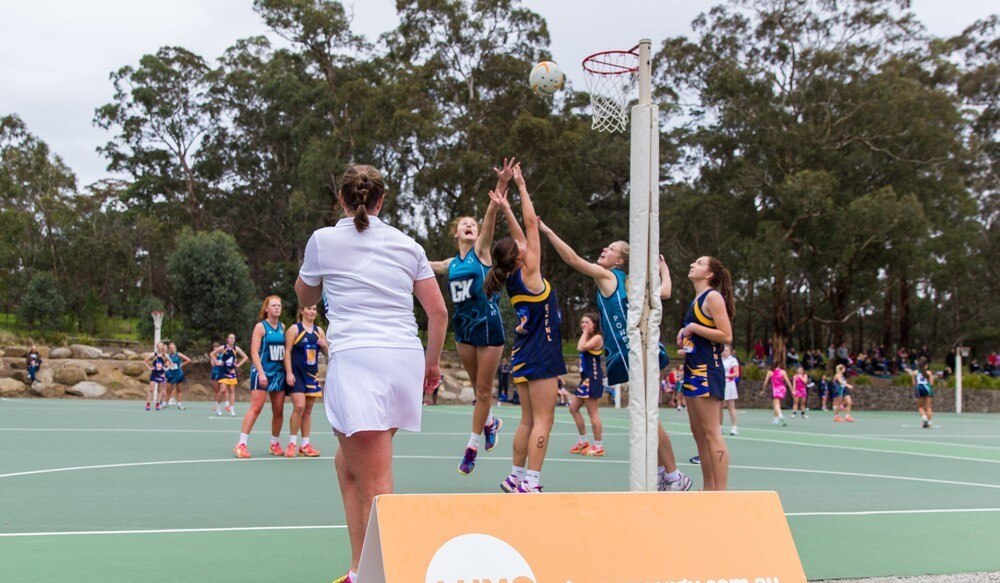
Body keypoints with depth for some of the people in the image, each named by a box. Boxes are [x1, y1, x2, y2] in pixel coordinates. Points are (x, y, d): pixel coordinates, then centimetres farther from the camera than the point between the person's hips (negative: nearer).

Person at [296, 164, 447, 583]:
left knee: (376, 486, -9)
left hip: (357, 359, -5)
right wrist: (432, 362, 24)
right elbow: (438, 312, 12)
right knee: (347, 464, 21)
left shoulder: (324, 240, 5)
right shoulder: (407, 245, 13)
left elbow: (305, 298, 22)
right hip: (407, 360, 5)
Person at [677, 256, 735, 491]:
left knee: (712, 433, -11)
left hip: (707, 370, -10)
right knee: (699, 435, 11)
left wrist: (693, 328, -15)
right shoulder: (696, 299, 19)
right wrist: (684, 336, 12)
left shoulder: (713, 296, -8)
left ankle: (721, 493, -10)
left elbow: (726, 336, -16)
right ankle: (708, 490, 16)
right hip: (693, 370, 10)